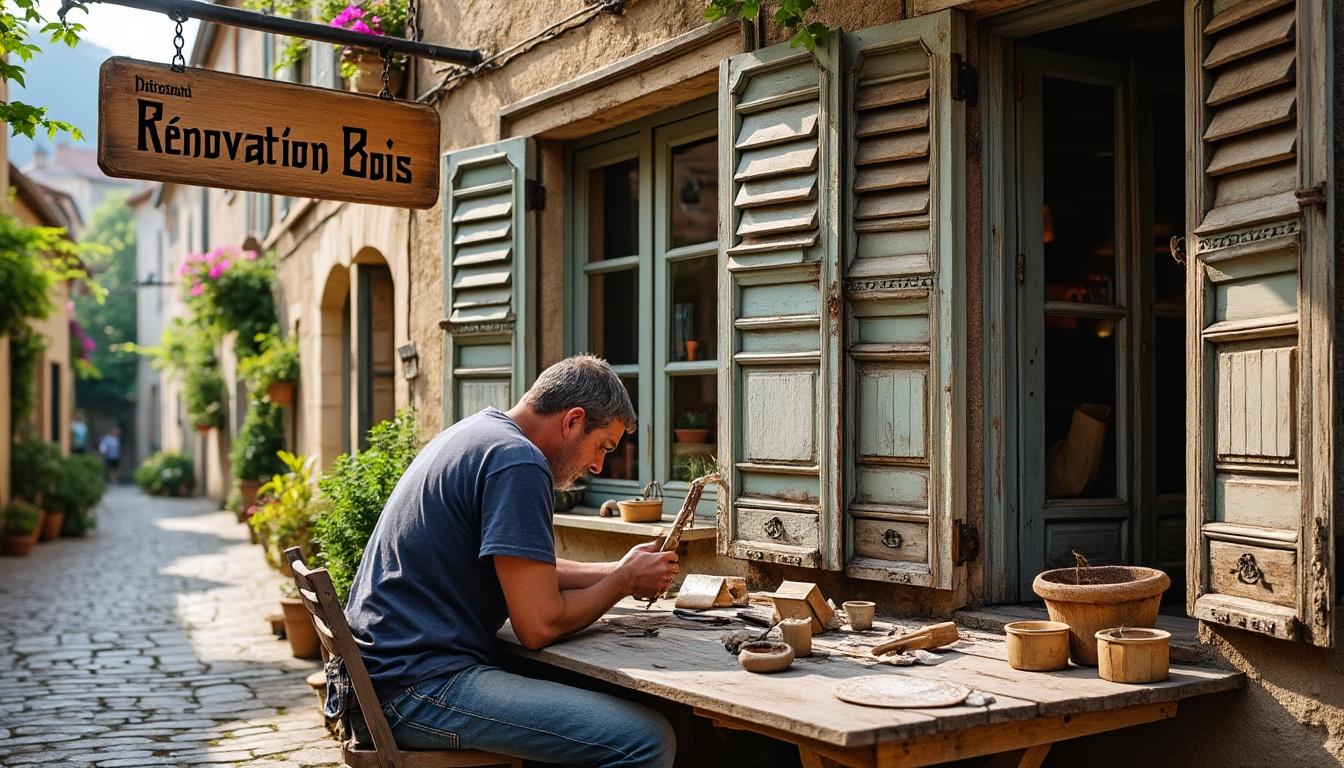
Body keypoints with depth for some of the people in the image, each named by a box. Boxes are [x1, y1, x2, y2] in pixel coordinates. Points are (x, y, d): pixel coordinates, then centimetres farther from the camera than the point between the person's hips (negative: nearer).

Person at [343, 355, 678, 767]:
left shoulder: (478, 432, 16)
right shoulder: (519, 463, -15)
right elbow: (539, 625, -16)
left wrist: (618, 570, 19)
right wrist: (625, 581, 0)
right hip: (420, 686, -11)